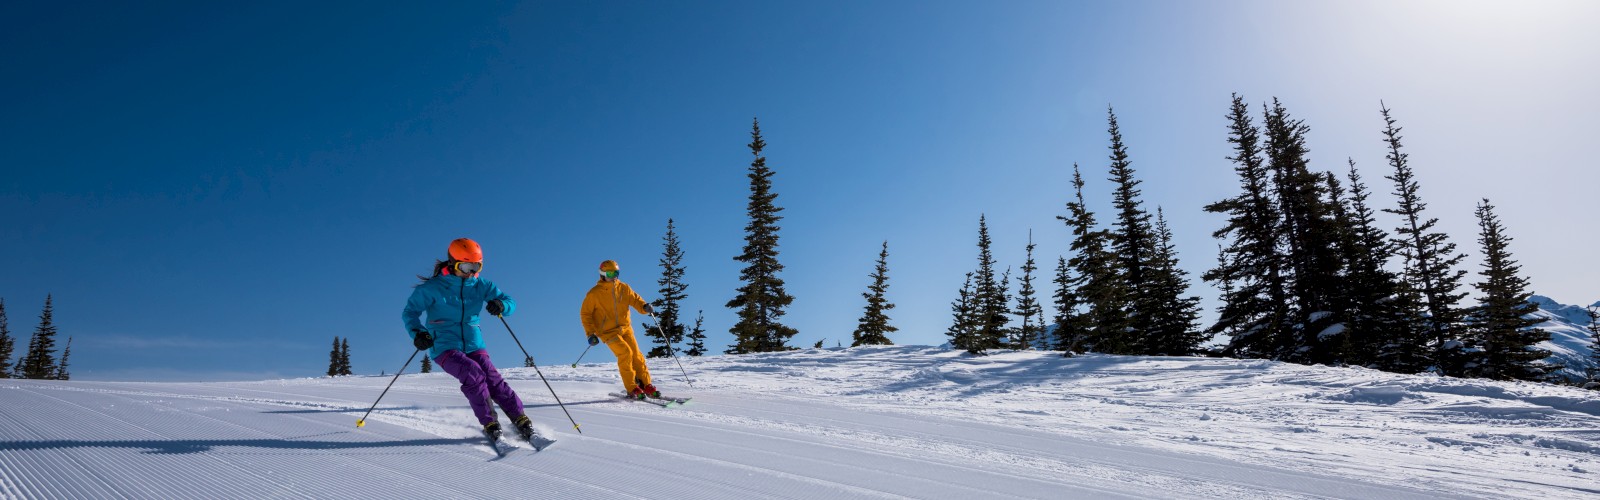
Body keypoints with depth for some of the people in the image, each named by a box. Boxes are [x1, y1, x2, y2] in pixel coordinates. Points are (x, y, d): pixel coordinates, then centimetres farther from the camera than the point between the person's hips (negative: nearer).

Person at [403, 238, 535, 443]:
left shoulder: (480, 286, 5)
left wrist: (501, 306, -19)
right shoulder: (433, 288, -4)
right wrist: (417, 332, -21)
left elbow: (510, 301, 6)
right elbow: (410, 312, -1)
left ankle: (521, 420, -14)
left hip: (474, 345, 3)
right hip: (445, 347, -3)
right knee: (473, 373, -29)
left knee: (493, 378, -18)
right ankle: (489, 424, -22)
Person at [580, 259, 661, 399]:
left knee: (636, 354, -5)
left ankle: (646, 385, 6)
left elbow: (635, 299, 4)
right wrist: (590, 334, -8)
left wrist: (644, 306, -19)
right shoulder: (594, 293, -6)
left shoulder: (624, 288, 3)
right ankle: (632, 389, -12)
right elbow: (585, 313, 0)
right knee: (625, 353, -20)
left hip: (625, 328, 4)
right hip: (608, 331, -4)